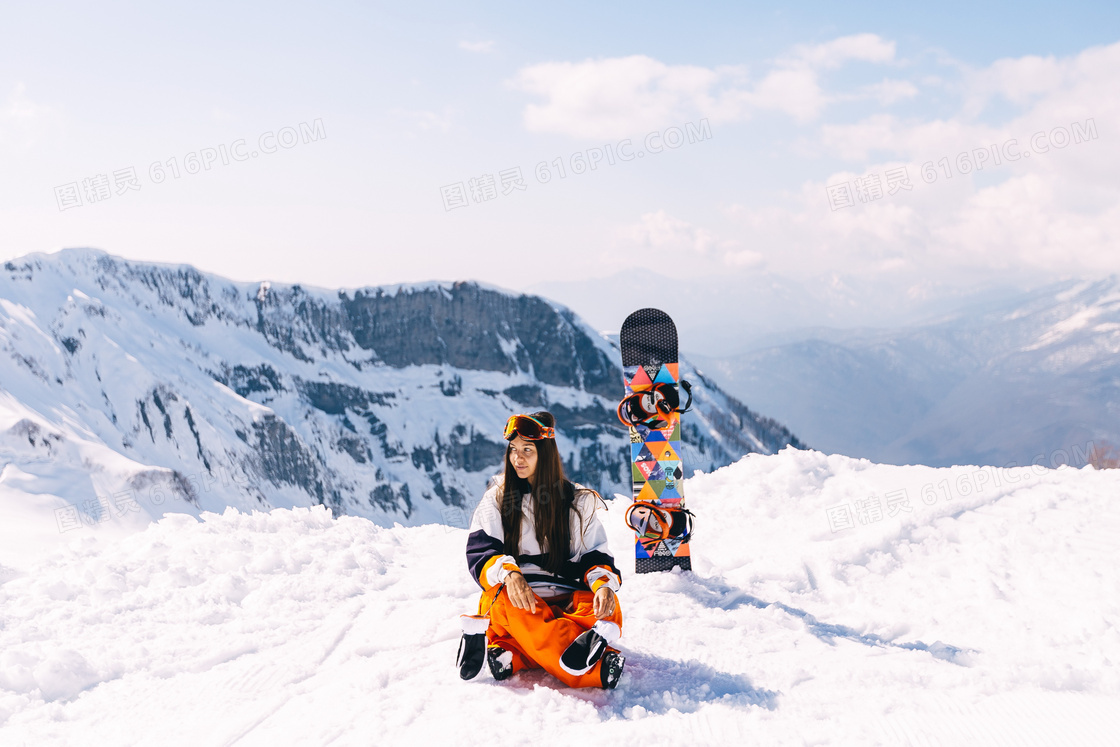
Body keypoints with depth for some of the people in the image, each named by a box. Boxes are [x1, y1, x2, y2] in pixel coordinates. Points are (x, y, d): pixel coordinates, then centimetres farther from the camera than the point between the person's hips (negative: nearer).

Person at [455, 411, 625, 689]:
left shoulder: (578, 500, 12)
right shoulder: (497, 497, 10)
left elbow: (596, 556, 8)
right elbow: (480, 551, -1)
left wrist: (604, 583, -16)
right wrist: (508, 573, -24)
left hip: (564, 600, 1)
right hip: (514, 596, -1)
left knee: (607, 606, -30)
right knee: (510, 603, -37)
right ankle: (592, 670, -51)